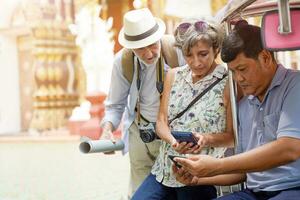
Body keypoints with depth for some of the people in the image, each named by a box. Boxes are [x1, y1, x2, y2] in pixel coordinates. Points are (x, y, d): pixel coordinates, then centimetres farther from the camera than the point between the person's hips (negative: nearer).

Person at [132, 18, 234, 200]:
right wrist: (172, 140, -14)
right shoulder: (174, 76, 8)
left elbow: (232, 136, -4)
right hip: (165, 170, 4)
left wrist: (207, 139, -23)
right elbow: (161, 121, 6)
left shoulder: (228, 83, -8)